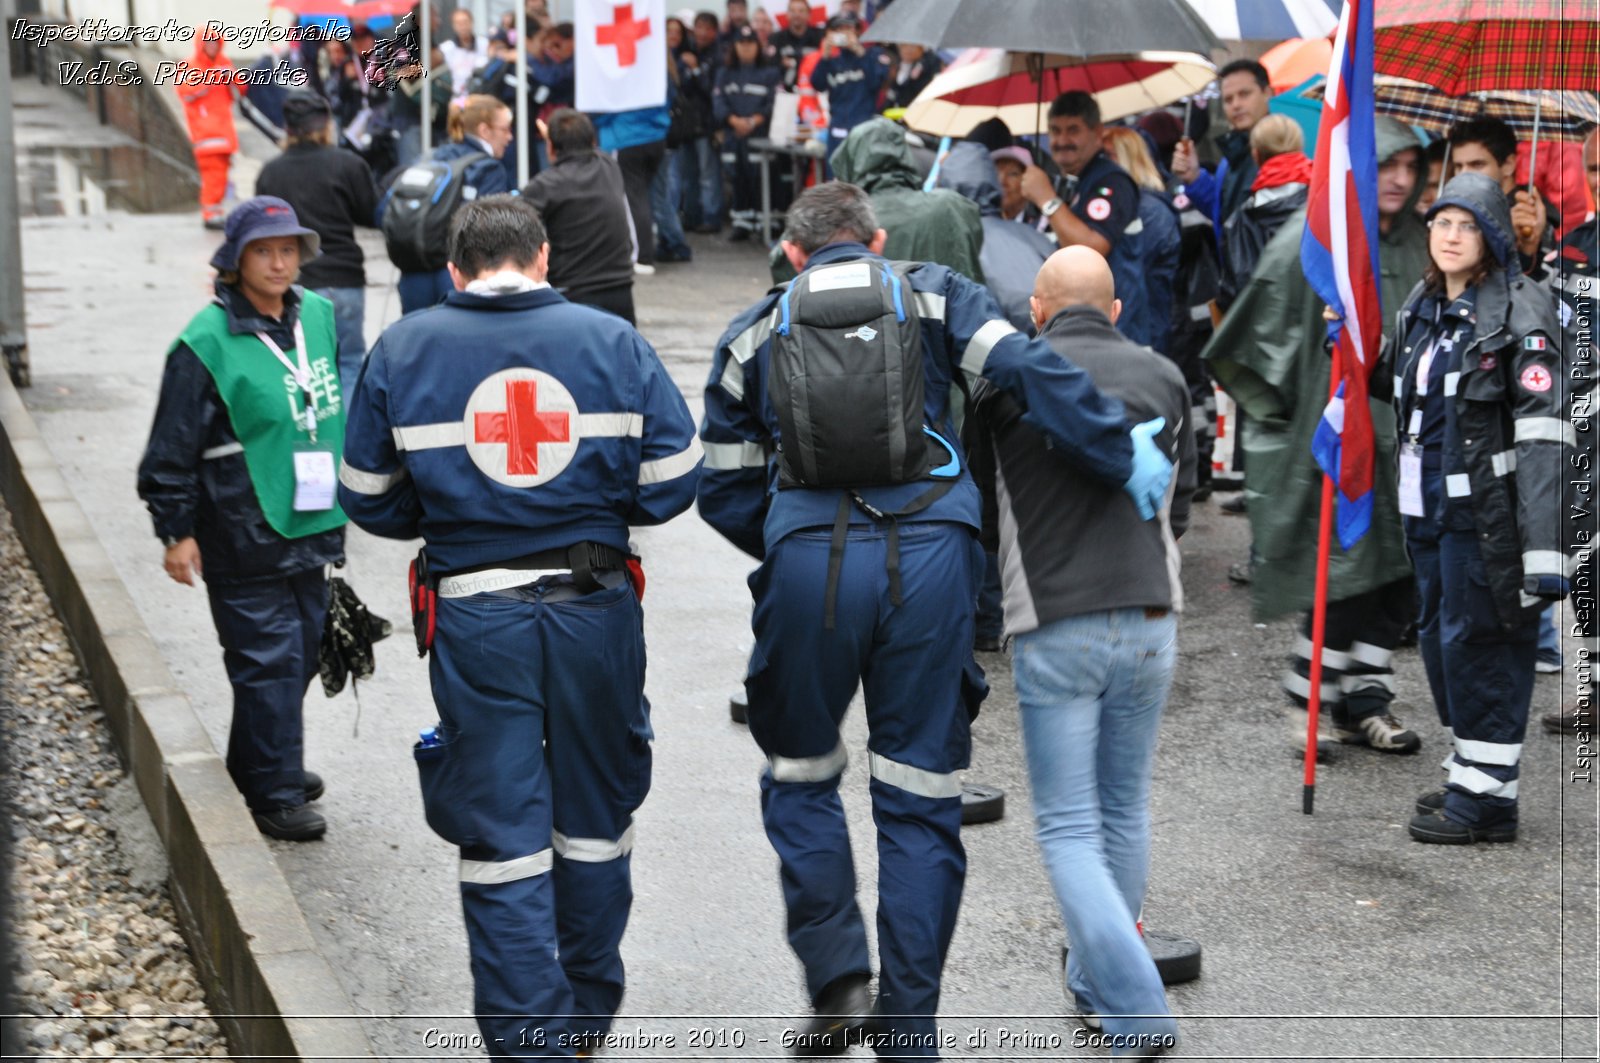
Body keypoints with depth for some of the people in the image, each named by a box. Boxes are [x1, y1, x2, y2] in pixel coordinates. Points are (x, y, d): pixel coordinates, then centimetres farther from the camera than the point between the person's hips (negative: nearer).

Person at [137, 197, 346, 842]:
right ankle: (274, 794, 5)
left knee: (302, 651, 15)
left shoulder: (318, 317, 6)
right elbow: (173, 449, -9)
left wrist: (341, 494, 25)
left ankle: (260, 762, 33)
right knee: (267, 659, -4)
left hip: (308, 525, 7)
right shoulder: (207, 343, -14)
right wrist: (175, 531, -9)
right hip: (244, 534, -7)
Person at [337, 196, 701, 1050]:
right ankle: (588, 1019, 32)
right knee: (595, 821, 18)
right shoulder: (612, 341, 0)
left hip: (475, 618, -1)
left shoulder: (401, 352, 0)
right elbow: (673, 480, -2)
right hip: (596, 608, 1)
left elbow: (370, 499, 4)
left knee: (504, 842, 5)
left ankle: (531, 1036, 3)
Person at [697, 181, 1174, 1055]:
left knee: (800, 777, 18)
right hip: (930, 555, 0)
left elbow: (725, 491, 17)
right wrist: (1123, 456, 0)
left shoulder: (754, 333, 18)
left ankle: (837, 977, 5)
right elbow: (1027, 372, -3)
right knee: (920, 801, 7)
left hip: (808, 562, 0)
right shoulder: (933, 297, 14)